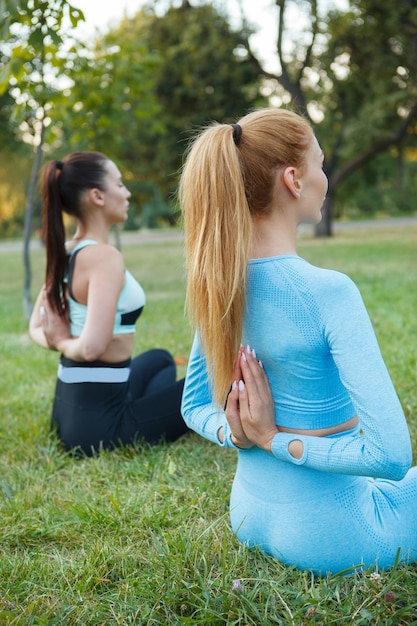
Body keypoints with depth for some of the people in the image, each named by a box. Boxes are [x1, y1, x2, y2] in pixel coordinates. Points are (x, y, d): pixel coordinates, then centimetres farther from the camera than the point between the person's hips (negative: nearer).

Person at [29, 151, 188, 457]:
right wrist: (64, 343, -11)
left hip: (69, 405, 9)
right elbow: (92, 347, -32)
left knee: (160, 359, 34)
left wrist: (58, 341, -6)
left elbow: (37, 329, 14)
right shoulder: (104, 256, -22)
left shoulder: (63, 253, 4)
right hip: (98, 416, -9)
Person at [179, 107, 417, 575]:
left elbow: (194, 408, 7)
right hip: (323, 534, -7)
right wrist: (278, 442, -19)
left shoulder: (220, 282, -5)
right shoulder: (326, 292, -27)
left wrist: (236, 434, -11)